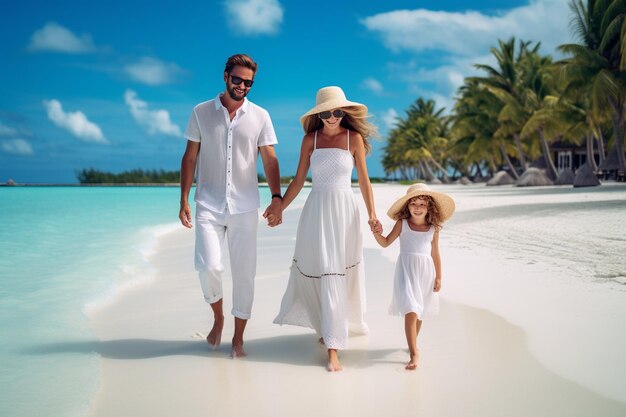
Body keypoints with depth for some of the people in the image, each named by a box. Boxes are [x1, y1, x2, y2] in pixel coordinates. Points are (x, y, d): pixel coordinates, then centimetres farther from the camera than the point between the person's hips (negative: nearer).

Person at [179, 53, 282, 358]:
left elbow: (269, 159, 2)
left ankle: (238, 338, 15)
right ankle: (218, 317, 16)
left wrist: (276, 198, -11)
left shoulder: (260, 116, 4)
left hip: (244, 207, 1)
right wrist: (184, 200, 0)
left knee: (244, 272, 2)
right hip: (209, 205, -1)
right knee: (209, 266, -13)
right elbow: (189, 158, 6)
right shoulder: (201, 113, 4)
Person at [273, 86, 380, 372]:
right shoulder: (310, 139, 4)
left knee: (337, 275, -1)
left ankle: (333, 347, 3)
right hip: (316, 211, 2)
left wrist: (372, 214, -5)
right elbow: (298, 180, 7)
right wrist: (279, 208, 3)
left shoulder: (354, 138, 0)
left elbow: (363, 179, 3)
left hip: (344, 211, -2)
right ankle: (327, 327, 28)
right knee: (314, 271, 3)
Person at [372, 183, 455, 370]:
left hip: (425, 272, 3)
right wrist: (377, 234, -18)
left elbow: (435, 254, 10)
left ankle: (412, 343, 36)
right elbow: (386, 242, 2)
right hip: (406, 270, -3)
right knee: (410, 311, -14)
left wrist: (438, 277, 10)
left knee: (419, 312, 14)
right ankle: (414, 353, -12)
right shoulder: (402, 223, -2)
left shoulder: (433, 228, 4)